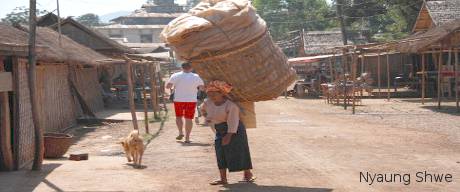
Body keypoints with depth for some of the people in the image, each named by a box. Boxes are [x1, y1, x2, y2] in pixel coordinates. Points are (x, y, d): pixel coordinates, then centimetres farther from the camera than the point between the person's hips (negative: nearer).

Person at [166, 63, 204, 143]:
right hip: (191, 100, 1)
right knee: (189, 118, 4)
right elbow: (202, 87, 8)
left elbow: (168, 86, -6)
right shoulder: (196, 77, 1)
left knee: (179, 116, 18)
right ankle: (187, 138, 2)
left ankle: (181, 132, 5)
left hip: (178, 100, 0)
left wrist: (173, 85, 13)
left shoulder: (176, 76, -4)